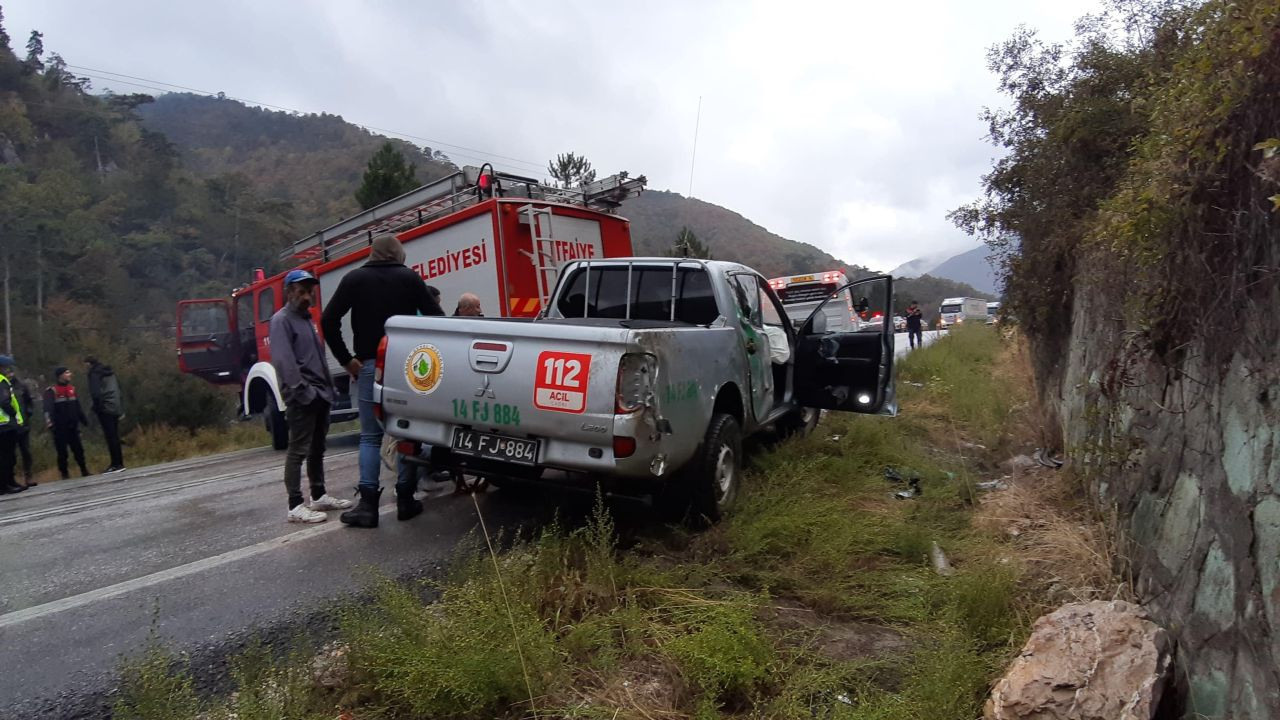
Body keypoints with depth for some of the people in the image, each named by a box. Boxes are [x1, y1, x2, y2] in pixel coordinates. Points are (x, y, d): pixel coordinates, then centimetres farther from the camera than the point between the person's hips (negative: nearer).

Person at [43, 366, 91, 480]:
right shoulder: (51, 391, -8)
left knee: (78, 449, 7)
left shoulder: (71, 388, 11)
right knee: (62, 452, 3)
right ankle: (65, 474, 12)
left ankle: (84, 471, 14)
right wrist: (49, 423, -33)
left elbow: (77, 407, 20)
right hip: (60, 428, -5)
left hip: (72, 426, 5)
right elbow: (48, 409, -20)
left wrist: (84, 419, 22)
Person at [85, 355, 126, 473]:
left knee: (110, 437, -7)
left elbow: (95, 393, -16)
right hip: (115, 408, 7)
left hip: (105, 409, -7)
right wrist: (121, 409, 20)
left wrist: (97, 407, -8)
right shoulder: (110, 372, 18)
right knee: (115, 436, 10)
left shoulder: (94, 373, -5)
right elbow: (119, 390, 19)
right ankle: (118, 463, 12)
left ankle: (116, 464, -8)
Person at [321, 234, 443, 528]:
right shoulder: (410, 278, 5)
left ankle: (368, 504, 1)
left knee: (370, 436, 5)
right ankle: (405, 499, 11)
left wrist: (346, 359, 0)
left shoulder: (354, 278, 5)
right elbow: (437, 317, -3)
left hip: (370, 365, 0)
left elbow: (329, 319, -4)